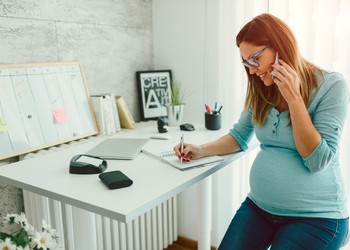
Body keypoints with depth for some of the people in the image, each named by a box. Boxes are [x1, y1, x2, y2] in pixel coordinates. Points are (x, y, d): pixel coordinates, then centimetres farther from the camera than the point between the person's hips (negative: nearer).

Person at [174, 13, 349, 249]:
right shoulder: (261, 90, 3)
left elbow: (317, 161, -17)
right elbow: (240, 136, 12)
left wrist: (293, 98, -23)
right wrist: (201, 150, -4)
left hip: (316, 216, -4)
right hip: (259, 206, 5)